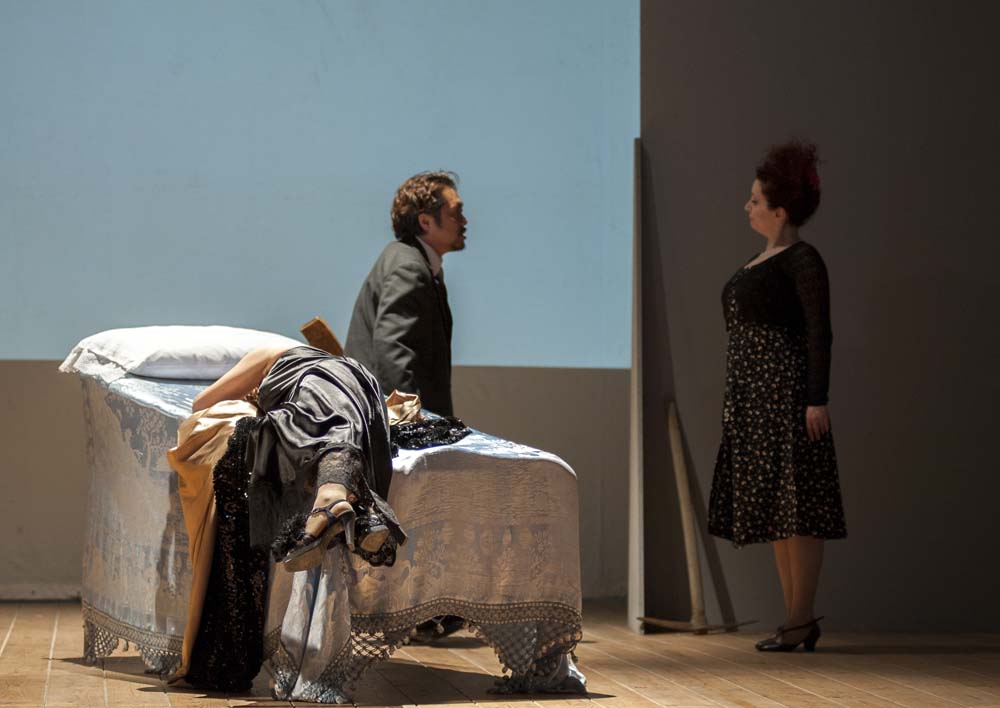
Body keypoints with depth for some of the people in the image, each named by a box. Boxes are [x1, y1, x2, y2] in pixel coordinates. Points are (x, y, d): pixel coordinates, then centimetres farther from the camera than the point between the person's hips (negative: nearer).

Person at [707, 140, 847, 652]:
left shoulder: (802, 260, -9)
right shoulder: (763, 261, 19)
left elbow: (820, 332, -13)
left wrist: (818, 399, -20)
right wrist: (738, 398, 21)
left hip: (786, 391, -10)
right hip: (755, 397, 10)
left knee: (794, 501, -8)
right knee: (773, 503, 9)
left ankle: (801, 619, -7)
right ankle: (797, 618, 13)